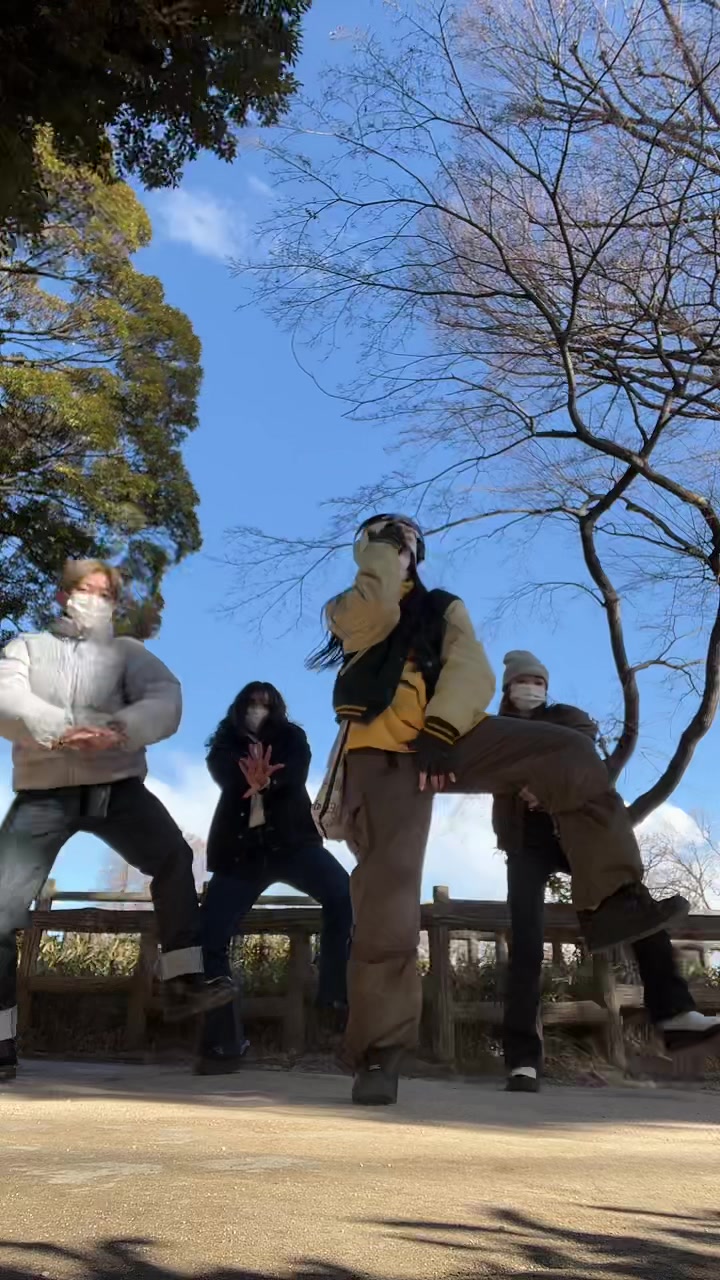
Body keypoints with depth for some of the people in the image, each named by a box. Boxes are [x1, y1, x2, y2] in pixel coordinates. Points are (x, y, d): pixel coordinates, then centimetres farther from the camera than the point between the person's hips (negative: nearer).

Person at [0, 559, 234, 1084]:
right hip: (43, 791, 0)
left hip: (115, 785, 0)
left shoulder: (127, 652, 13)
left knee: (174, 858, -23)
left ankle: (184, 982, -18)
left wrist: (119, 730, -27)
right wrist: (63, 730, -27)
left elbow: (165, 701, -6)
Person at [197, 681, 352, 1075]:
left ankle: (336, 993, -13)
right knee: (209, 935, -11)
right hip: (240, 848, 1)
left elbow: (295, 774, -10)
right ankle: (223, 1043, -2)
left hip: (291, 840, -1)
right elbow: (224, 773, -11)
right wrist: (250, 779, -35)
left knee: (344, 895, -26)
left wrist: (268, 780, -34)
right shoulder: (227, 741, 14)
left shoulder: (291, 737, 12)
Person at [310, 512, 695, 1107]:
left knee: (569, 752, -17)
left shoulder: (443, 607, 20)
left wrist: (441, 728, -19)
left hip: (449, 737, 2)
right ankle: (381, 1048, -7)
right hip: (382, 754, -2)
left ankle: (611, 902, -16)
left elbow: (471, 669, -1)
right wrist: (382, 547, 4)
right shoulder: (348, 608, 19)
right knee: (387, 881, -16)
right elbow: (374, 617, -9)